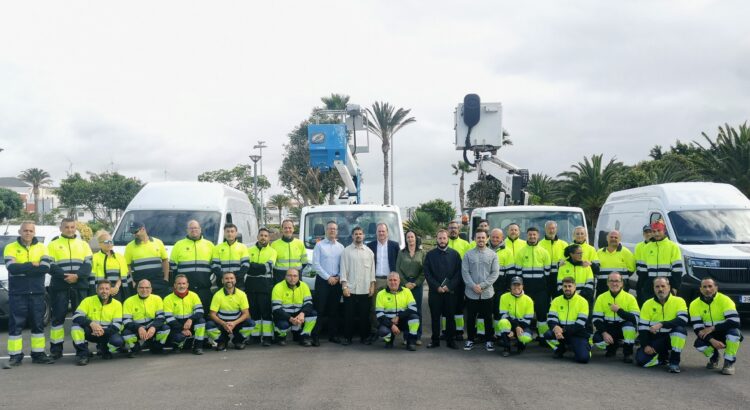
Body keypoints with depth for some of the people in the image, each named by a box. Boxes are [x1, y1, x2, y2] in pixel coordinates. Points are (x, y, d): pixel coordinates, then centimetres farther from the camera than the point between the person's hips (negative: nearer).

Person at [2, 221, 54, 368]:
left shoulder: (42, 247, 6)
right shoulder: (10, 248, 2)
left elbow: (45, 268, -10)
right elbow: (12, 268, -15)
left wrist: (22, 269, -13)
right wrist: (33, 265, -13)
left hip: (37, 293, 2)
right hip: (17, 293, -2)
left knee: (38, 324, 7)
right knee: (15, 325, -1)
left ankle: (38, 354, 15)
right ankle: (15, 356, 5)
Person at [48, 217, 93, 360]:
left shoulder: (83, 244, 13)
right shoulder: (53, 245, 7)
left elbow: (88, 265, 3)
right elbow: (50, 266, -4)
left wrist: (77, 276, -16)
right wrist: (64, 276, -19)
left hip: (80, 286, 2)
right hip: (59, 286, -2)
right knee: (58, 316, -1)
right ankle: (56, 348, 4)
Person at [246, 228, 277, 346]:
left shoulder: (272, 251, 6)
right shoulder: (250, 250, 14)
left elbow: (268, 267, -8)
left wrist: (252, 265, -10)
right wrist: (260, 267, -7)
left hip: (266, 284, -3)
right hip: (251, 284, 3)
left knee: (266, 311, -5)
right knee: (253, 311, 5)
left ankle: (267, 336, -4)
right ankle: (255, 335, 12)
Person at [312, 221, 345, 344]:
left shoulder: (340, 247, 10)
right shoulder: (319, 245, -1)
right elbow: (316, 264, -7)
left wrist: (339, 277, -6)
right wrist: (328, 277, -10)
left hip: (336, 281, 4)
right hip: (322, 280, -4)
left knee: (334, 310, 7)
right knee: (320, 309, -7)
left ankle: (333, 335, 14)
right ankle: (315, 336, -5)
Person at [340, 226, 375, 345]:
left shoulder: (369, 251, 9)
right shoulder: (346, 251, 2)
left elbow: (372, 269, 9)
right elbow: (343, 269, -1)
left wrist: (372, 286, 2)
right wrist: (344, 286, -7)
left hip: (365, 289, 2)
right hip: (350, 289, -2)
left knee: (364, 314, 5)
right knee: (349, 314, 2)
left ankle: (364, 337, 15)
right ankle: (347, 337, 9)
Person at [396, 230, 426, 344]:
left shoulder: (421, 253, 6)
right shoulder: (401, 252, 8)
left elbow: (424, 270, 1)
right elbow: (398, 269, 4)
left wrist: (415, 283, -8)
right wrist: (405, 283, -5)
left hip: (417, 283, 0)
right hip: (405, 283, 0)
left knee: (418, 310, 0)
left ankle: (418, 336, 6)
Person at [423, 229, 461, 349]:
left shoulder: (455, 254, 4)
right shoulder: (430, 254, 4)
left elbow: (458, 272, 0)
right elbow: (427, 273, 0)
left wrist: (449, 286, -11)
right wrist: (437, 286, -10)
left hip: (451, 291, 0)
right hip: (434, 291, 0)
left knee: (450, 316, 4)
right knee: (435, 317, 5)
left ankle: (451, 340, 13)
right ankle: (435, 340, 13)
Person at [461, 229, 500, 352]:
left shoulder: (493, 254, 3)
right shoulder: (468, 254, 2)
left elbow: (495, 273, -3)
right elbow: (465, 272, -3)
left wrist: (482, 285, -13)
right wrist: (473, 286, -15)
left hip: (487, 292, 0)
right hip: (471, 292, 0)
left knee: (488, 318, 6)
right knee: (471, 318, 6)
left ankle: (489, 340, 17)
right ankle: (470, 340, 18)